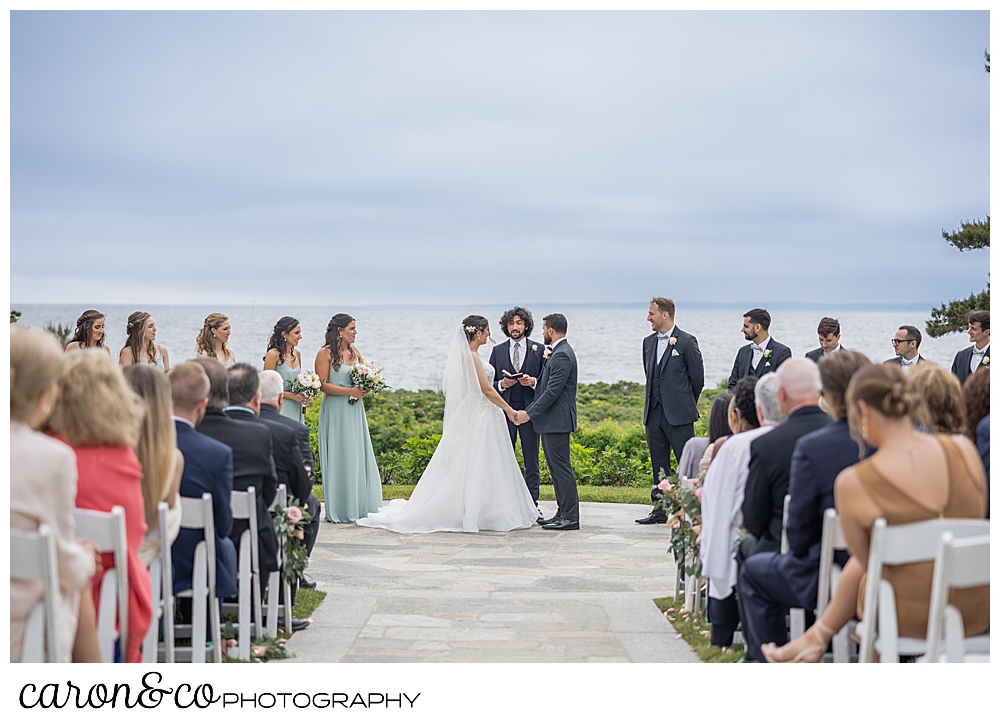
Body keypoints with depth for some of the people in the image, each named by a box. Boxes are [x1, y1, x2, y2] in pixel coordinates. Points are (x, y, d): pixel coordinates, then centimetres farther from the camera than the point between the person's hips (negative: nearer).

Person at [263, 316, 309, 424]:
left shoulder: (297, 354, 11)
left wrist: (303, 397, 4)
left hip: (296, 410, 6)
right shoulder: (274, 355, -10)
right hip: (280, 410, -6)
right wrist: (292, 395, -14)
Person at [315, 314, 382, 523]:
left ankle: (358, 508, 12)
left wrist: (364, 388, 1)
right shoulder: (325, 354, -7)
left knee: (358, 458, 5)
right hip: (335, 413, -7)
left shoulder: (355, 352, 13)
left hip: (355, 413, 7)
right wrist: (350, 391, -18)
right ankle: (338, 511, 4)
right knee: (339, 460, -3)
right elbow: (323, 385, -14)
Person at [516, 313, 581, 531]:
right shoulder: (559, 352, 17)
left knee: (561, 467, -9)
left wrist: (529, 413, -17)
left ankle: (570, 517, -7)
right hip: (552, 421, 11)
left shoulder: (562, 355, -16)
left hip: (557, 421, -11)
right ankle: (563, 513, 17)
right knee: (556, 468, 13)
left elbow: (552, 392, -21)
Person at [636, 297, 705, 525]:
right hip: (654, 412, 7)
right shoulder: (648, 342, 12)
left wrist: (685, 403, 7)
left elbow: (698, 377, -3)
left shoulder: (686, 342, -7)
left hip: (679, 413, -6)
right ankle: (660, 510, 17)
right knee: (659, 464, 11)